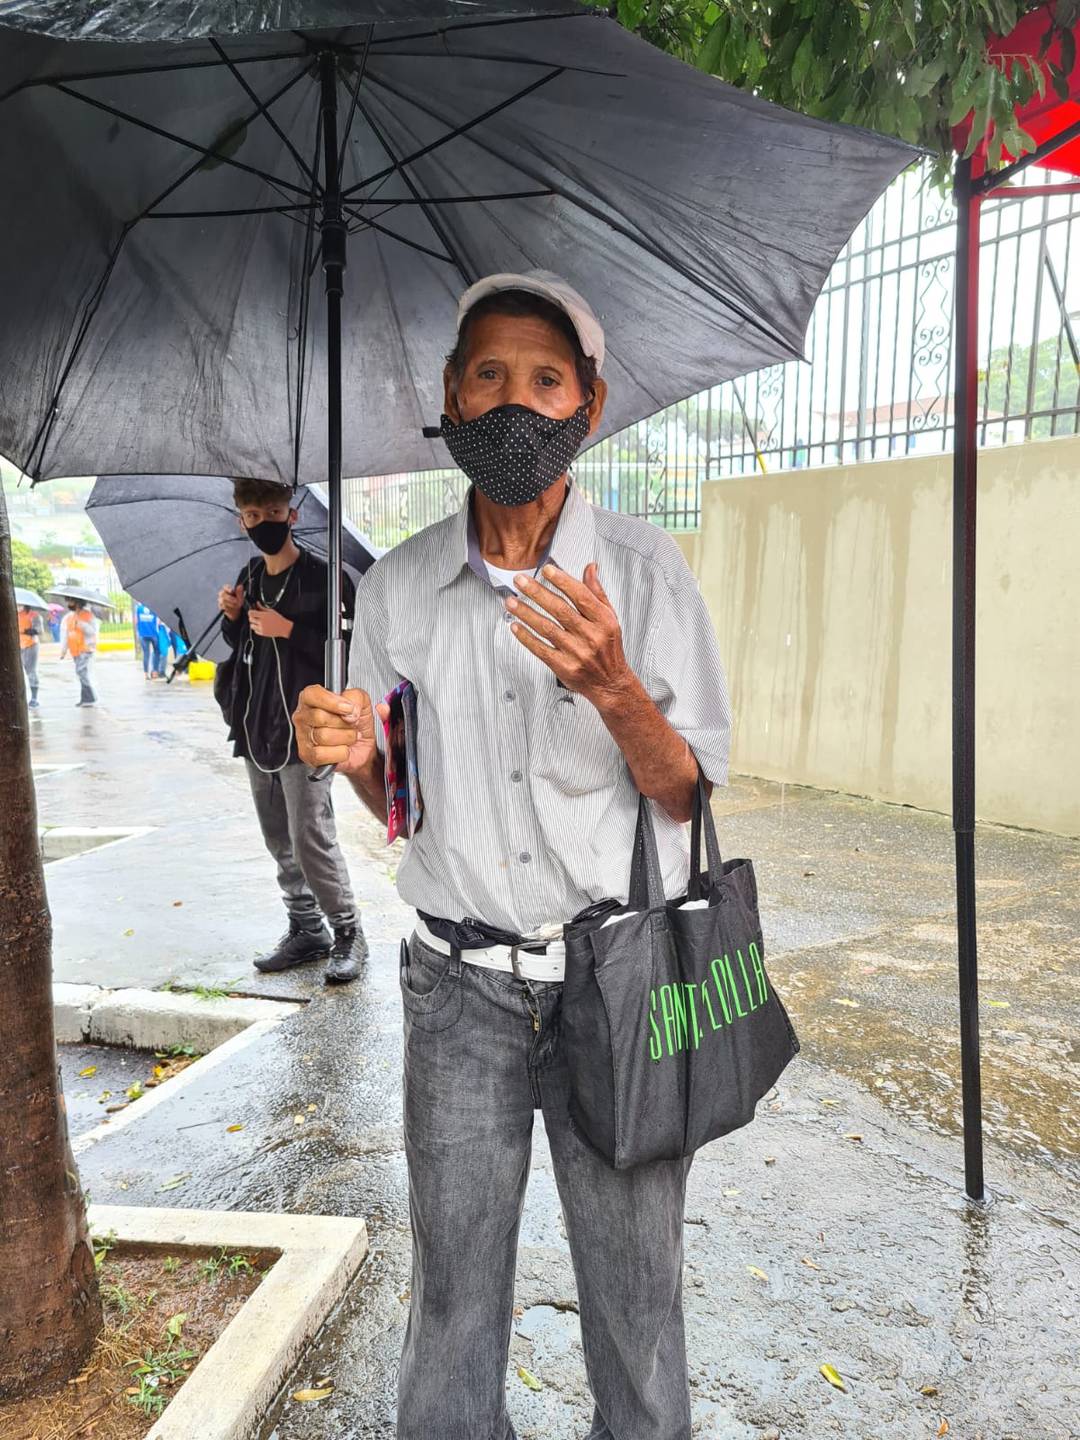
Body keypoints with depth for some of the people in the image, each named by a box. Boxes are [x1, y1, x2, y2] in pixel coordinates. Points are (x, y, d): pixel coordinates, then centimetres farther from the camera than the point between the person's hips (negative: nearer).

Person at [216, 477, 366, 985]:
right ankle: (306, 931, 25)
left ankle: (348, 933, 9)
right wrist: (232, 617, 1)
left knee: (312, 840, -7)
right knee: (280, 842, 13)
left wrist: (290, 631, -21)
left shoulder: (323, 579, -9)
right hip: (257, 732, 8)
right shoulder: (249, 579, 13)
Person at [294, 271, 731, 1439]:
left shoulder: (646, 572, -5)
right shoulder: (397, 588, 2)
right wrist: (355, 757, -13)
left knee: (634, 1297, 12)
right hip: (460, 986, 2)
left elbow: (685, 794, -5)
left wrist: (615, 691, -24)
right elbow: (398, 805, 9)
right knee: (452, 1295, 13)